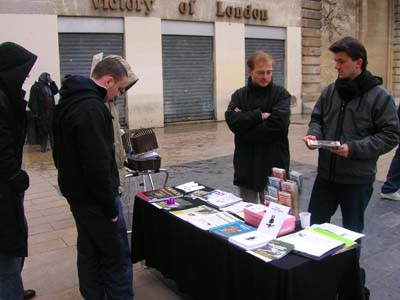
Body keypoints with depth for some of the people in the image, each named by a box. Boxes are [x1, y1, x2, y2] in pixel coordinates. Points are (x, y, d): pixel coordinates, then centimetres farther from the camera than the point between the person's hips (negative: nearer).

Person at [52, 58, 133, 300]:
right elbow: (97, 165, -26)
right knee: (116, 257, 1)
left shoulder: (69, 100, 9)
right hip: (94, 197, -10)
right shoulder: (91, 108, -23)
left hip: (76, 192, 10)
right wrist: (110, 205, -19)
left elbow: (62, 151, 18)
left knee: (89, 252, 19)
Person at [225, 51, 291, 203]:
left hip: (273, 165, -2)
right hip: (246, 165, 3)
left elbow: (277, 125, -18)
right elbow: (233, 121, -10)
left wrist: (246, 120, -11)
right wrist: (259, 115, -14)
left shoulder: (281, 94, -2)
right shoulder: (239, 95, 7)